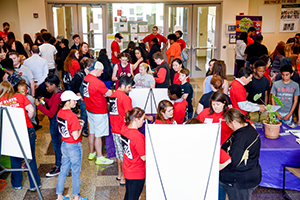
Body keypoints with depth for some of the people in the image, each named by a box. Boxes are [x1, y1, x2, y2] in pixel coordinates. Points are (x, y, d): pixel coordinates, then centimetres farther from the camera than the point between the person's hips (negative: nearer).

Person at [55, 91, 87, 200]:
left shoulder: (59, 113, 0)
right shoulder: (73, 116, -25)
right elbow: (76, 137, -24)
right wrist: (80, 126, -9)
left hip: (64, 145, 7)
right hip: (74, 147, -7)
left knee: (64, 171, 18)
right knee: (75, 173, 9)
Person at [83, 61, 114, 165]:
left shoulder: (86, 78, 2)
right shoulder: (97, 82, -25)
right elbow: (108, 94, -17)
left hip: (89, 109, 9)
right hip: (99, 112, -9)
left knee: (92, 132, 20)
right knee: (98, 135, 1)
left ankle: (91, 153, 34)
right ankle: (99, 158, 11)